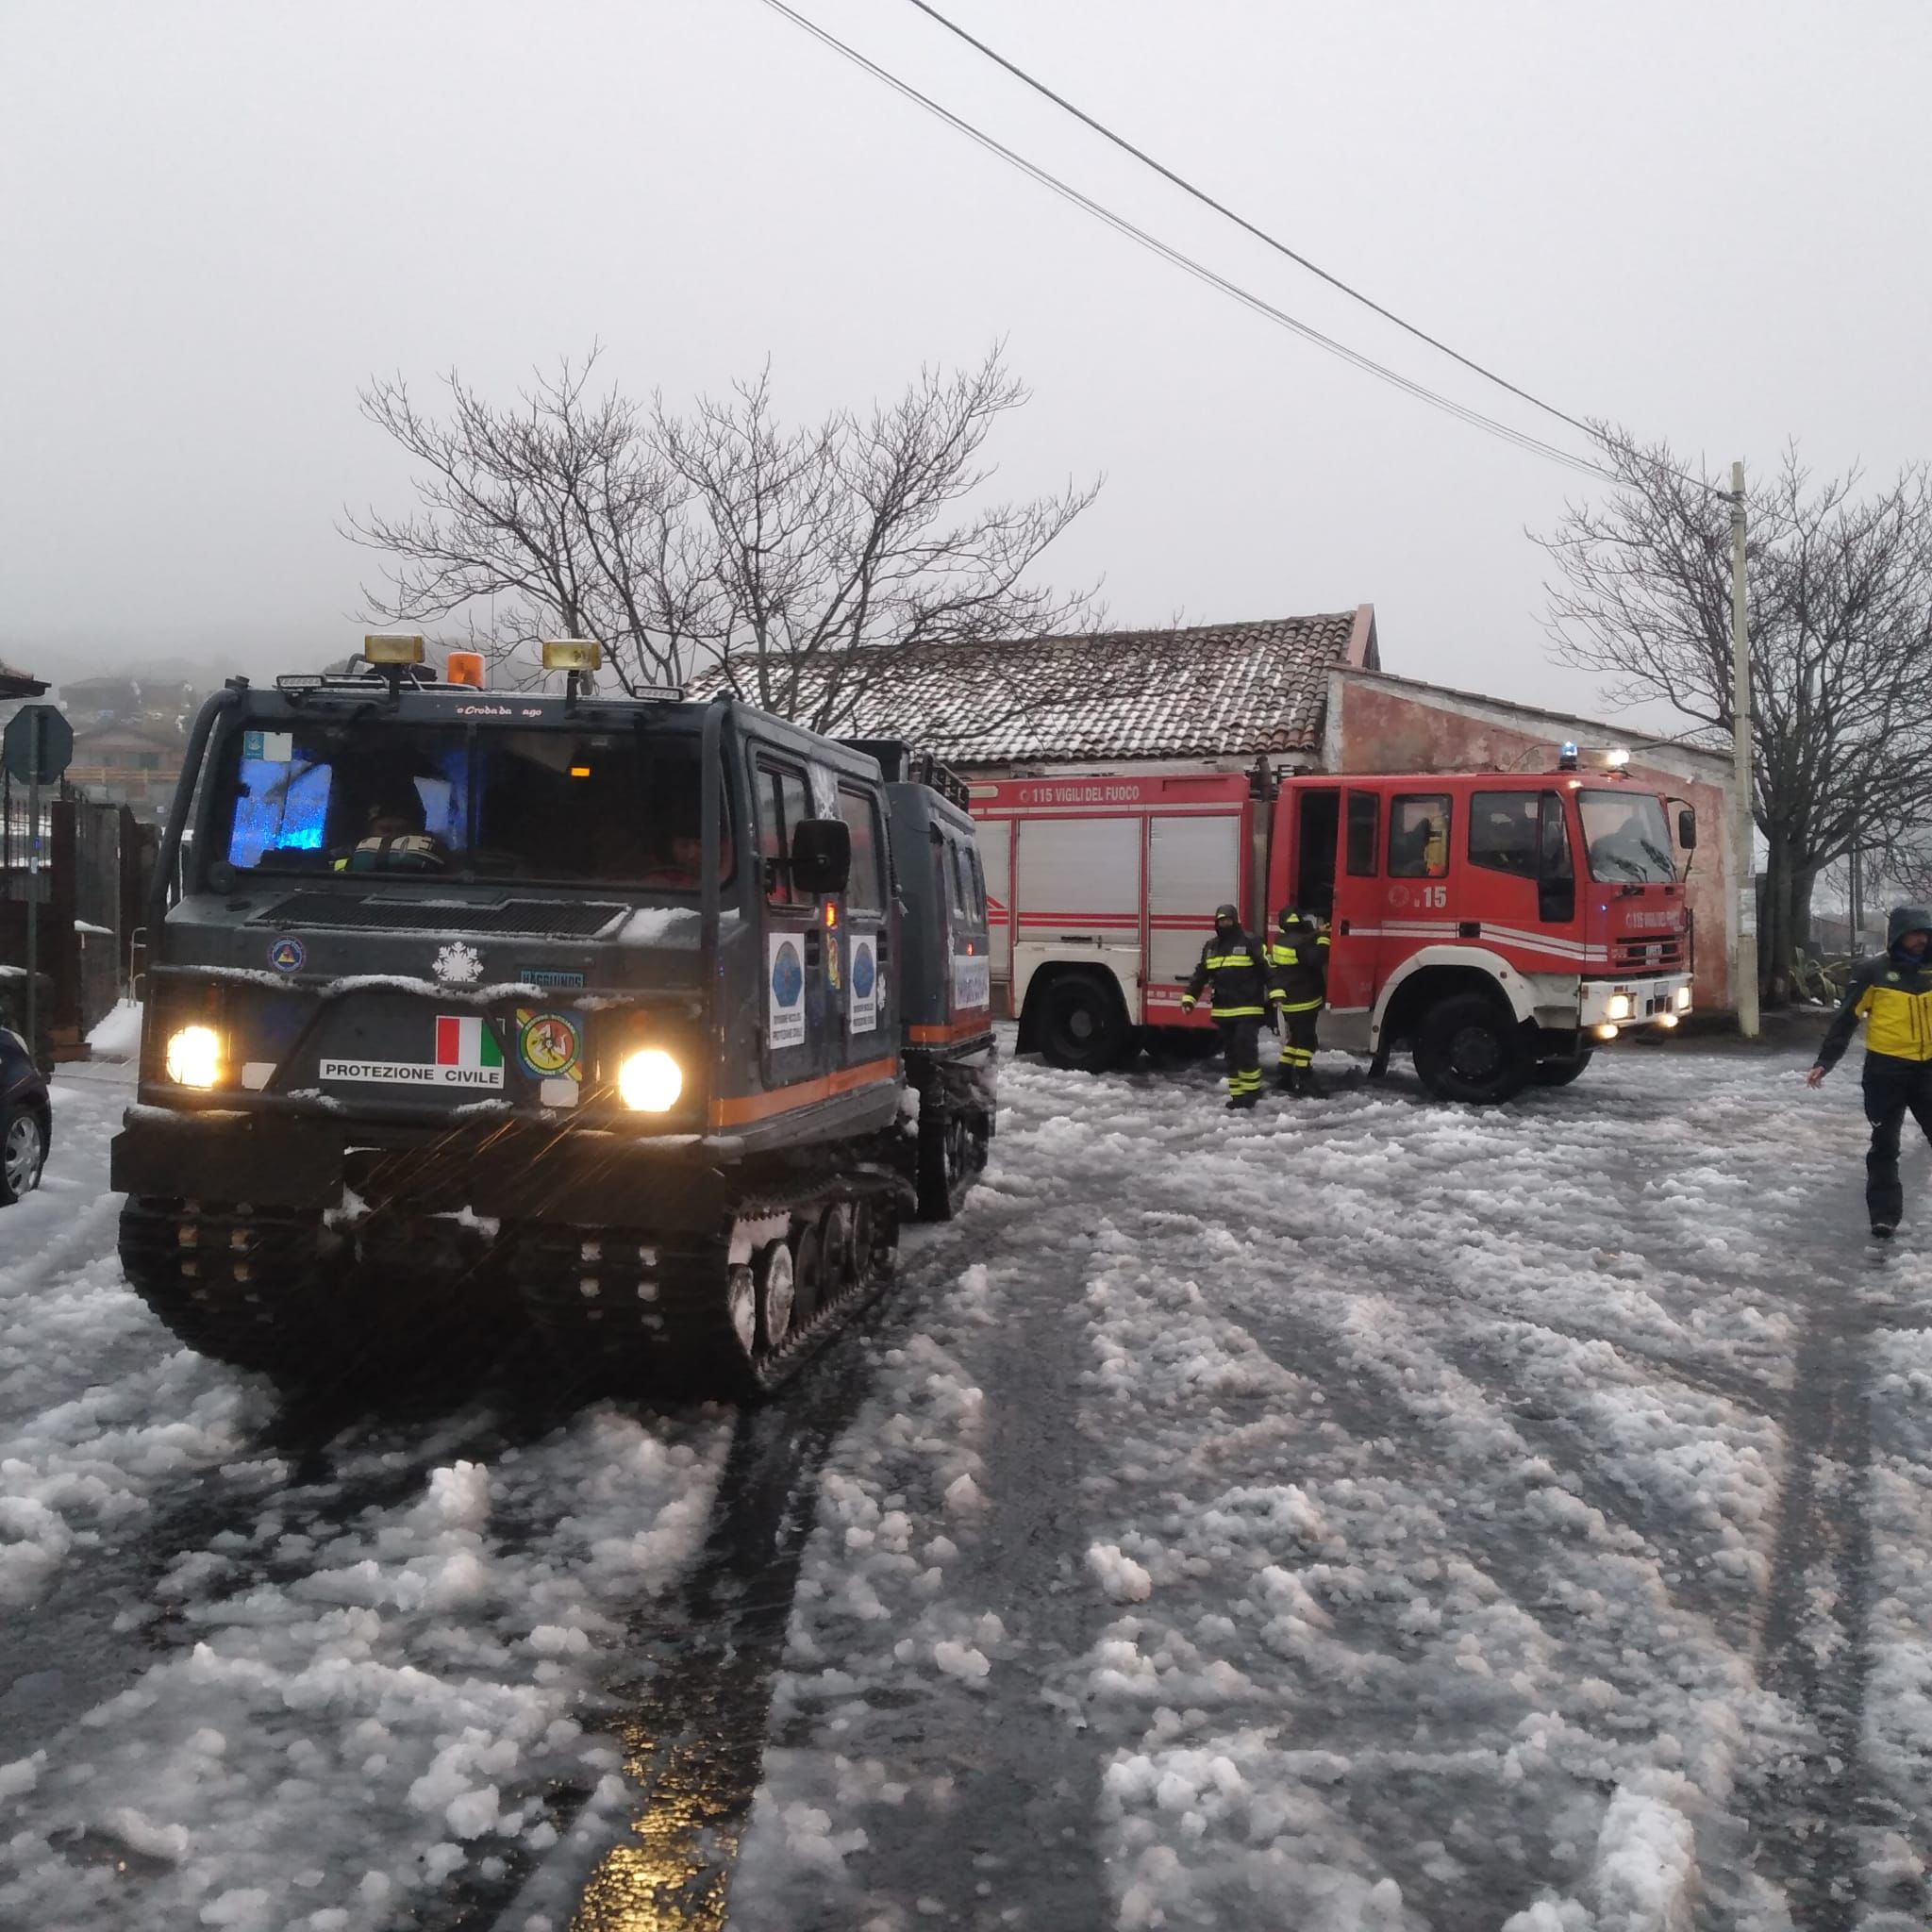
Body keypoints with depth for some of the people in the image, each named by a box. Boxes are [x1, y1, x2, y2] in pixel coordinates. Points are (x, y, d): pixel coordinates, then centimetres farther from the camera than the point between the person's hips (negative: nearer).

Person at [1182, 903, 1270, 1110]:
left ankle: (1251, 1091, -2)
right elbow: (1201, 975, 17)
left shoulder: (1250, 943, -4)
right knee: (1231, 1053, 9)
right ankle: (1236, 1094, 15)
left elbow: (1267, 969, -9)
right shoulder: (1211, 947, 14)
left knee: (1246, 1049, -12)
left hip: (1248, 1010, -6)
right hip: (1223, 1012, 6)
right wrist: (1189, 998, 8)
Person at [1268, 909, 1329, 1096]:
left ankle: (1284, 1078, 18)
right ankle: (1305, 1080, -4)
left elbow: (1272, 969, 12)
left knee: (1294, 1038, 17)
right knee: (1305, 1040, -4)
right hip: (1303, 1001, -9)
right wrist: (1323, 939, -14)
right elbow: (1317, 959, -22)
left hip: (1288, 1002, 9)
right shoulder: (1301, 942, -20)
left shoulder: (1280, 941, 8)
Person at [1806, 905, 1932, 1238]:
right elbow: (1845, 1020, -3)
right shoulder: (1872, 972, -4)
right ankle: (1884, 1216, 10)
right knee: (1884, 1146, 5)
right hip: (1885, 1070, -3)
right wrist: (1824, 1062, -9)